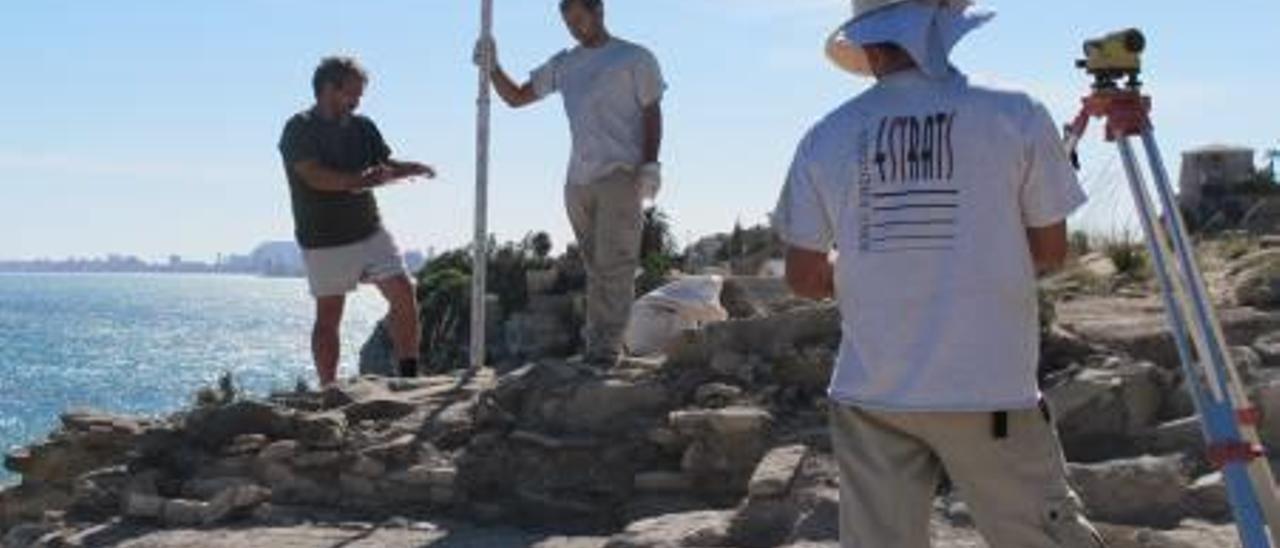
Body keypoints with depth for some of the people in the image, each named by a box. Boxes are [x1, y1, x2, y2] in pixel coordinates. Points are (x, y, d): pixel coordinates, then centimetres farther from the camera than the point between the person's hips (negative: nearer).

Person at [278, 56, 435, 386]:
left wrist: (413, 169, -10)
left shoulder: (361, 127, 11)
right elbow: (314, 176, -21)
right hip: (323, 241, -5)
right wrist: (361, 180, -32)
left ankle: (409, 378, 4)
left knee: (404, 294, -4)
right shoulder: (300, 129, -8)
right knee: (329, 316, 1)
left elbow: (385, 165, 11)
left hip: (369, 231, 5)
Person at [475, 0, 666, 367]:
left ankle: (608, 344, -11)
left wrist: (650, 165, -11)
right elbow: (516, 97, 21)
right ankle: (596, 343, 9)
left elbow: (652, 114, 1)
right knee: (594, 265, 6)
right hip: (579, 178, 5)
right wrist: (492, 69, 2)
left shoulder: (634, 58, 5)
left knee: (614, 262, -10)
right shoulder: (563, 65, 18)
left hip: (620, 174, -5)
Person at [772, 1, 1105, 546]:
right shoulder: (1016, 115, -6)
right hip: (989, 392, -2)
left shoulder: (827, 138, 0)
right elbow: (1050, 252, 2)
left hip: (870, 395, 3)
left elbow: (804, 277, 5)